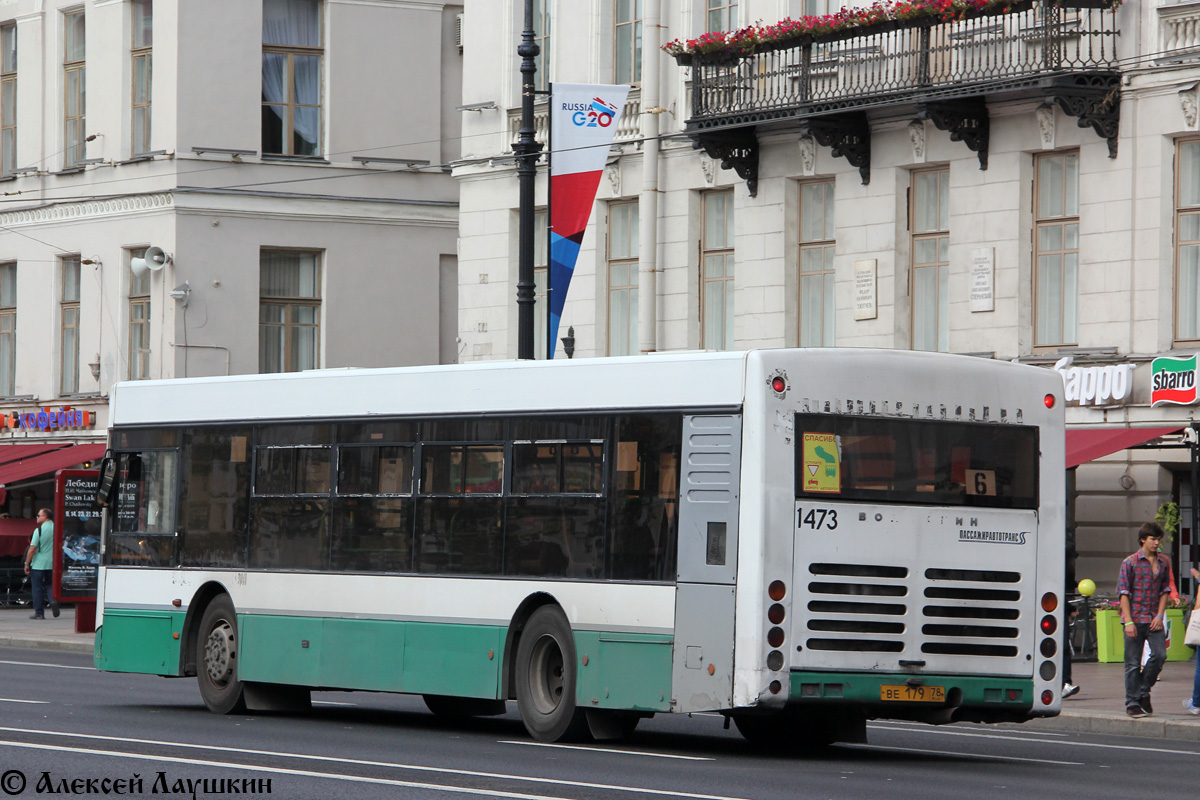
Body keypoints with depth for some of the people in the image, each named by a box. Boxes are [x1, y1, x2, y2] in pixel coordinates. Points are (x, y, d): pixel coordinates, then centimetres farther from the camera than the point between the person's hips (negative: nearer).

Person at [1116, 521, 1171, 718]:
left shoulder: (1163, 562, 9)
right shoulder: (1130, 563, -3)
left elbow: (1165, 590, 12)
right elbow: (1123, 593, -4)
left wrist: (1160, 616, -1)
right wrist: (1128, 621, -11)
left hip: (1154, 620, 3)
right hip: (1135, 619, -3)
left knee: (1159, 655, -9)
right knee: (1133, 663, 0)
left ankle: (1143, 692, 12)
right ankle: (1132, 703, 8)